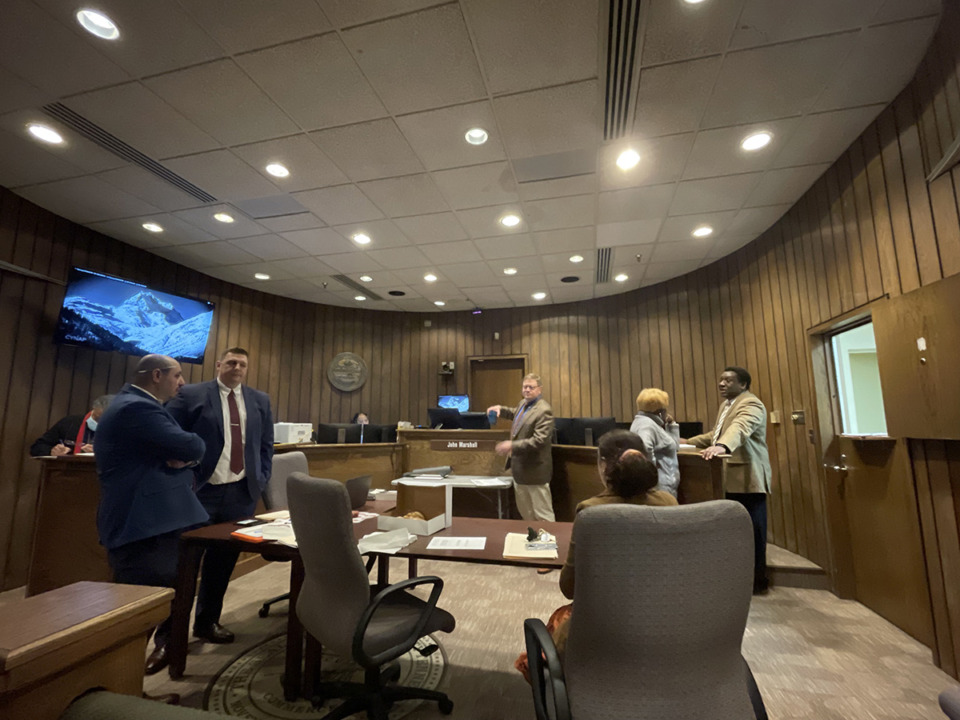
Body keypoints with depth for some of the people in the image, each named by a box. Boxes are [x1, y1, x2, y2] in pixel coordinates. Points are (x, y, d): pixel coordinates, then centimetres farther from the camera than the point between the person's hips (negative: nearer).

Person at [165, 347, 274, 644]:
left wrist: (261, 479, 4)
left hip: (242, 492, 4)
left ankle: (207, 621, 34)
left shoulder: (260, 400, 8)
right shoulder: (191, 395, -4)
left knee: (224, 561, 15)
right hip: (201, 490, -4)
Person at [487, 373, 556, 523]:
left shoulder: (544, 410, -21)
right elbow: (515, 413, 32)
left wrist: (512, 445, -28)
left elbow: (539, 441, -28)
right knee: (525, 513, 22)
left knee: (542, 516, 4)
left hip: (534, 470, -9)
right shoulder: (524, 403, 8)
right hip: (520, 467, 9)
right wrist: (501, 409, 14)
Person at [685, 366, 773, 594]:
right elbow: (715, 434, 25)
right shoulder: (727, 404, 18)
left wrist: (722, 447, -53)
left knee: (752, 530, 0)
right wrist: (686, 442, 17)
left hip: (748, 477, -9)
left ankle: (757, 579, 14)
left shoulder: (751, 404, -14)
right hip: (731, 477, 9)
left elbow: (739, 429, -35)